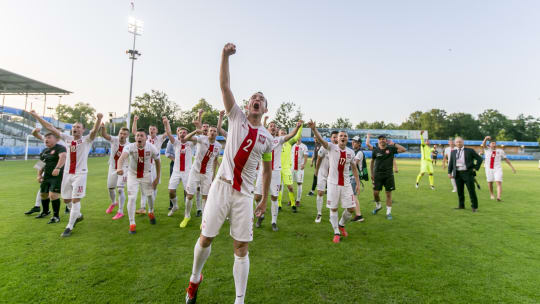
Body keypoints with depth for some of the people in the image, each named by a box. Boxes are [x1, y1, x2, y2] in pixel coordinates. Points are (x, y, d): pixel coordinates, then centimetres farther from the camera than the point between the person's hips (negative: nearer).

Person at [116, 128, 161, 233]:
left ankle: (151, 212, 45)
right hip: (132, 175, -1)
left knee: (150, 195, 13)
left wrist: (157, 178, -5)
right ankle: (132, 224, 7)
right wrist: (119, 168, -65)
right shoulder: (130, 147, -24)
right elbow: (122, 157, -43)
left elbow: (158, 161, -5)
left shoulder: (151, 147, -18)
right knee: (131, 198, -8)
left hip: (147, 175, 2)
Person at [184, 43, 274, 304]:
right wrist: (225, 55, -17)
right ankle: (195, 279, 37)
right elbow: (224, 85, -7)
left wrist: (265, 199, 15)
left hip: (244, 194, 1)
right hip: (221, 187, -1)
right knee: (205, 238, 7)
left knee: (241, 248, 3)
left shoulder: (267, 138, 7)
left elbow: (267, 169, 15)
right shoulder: (237, 117, 3)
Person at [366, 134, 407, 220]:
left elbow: (404, 150, -8)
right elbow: (372, 162, 11)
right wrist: (372, 174, 9)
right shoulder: (375, 150, 2)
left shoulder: (391, 148, -1)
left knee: (388, 193, 4)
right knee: (375, 192, 0)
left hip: (388, 175, -1)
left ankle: (388, 212, 15)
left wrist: (393, 144, -12)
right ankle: (378, 206, 29)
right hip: (378, 174, 1)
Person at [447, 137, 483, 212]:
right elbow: (451, 162, 16)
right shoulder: (453, 152, 11)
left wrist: (476, 168, -2)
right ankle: (461, 205, 20)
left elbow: (480, 159, 4)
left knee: (471, 190, 0)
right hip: (457, 174, 3)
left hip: (467, 173, -3)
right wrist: (449, 172, 7)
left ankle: (474, 207, 11)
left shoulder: (469, 151, 0)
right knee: (459, 191, 8)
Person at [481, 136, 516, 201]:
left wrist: (512, 167, 13)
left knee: (499, 182, -13)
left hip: (497, 169, 0)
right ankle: (491, 194, 29)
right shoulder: (487, 150, 5)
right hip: (489, 169, 0)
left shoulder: (500, 151, 8)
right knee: (490, 183, 9)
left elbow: (506, 159, 15)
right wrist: (486, 139, -35)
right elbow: (483, 145, -14)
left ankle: (498, 197, -21)